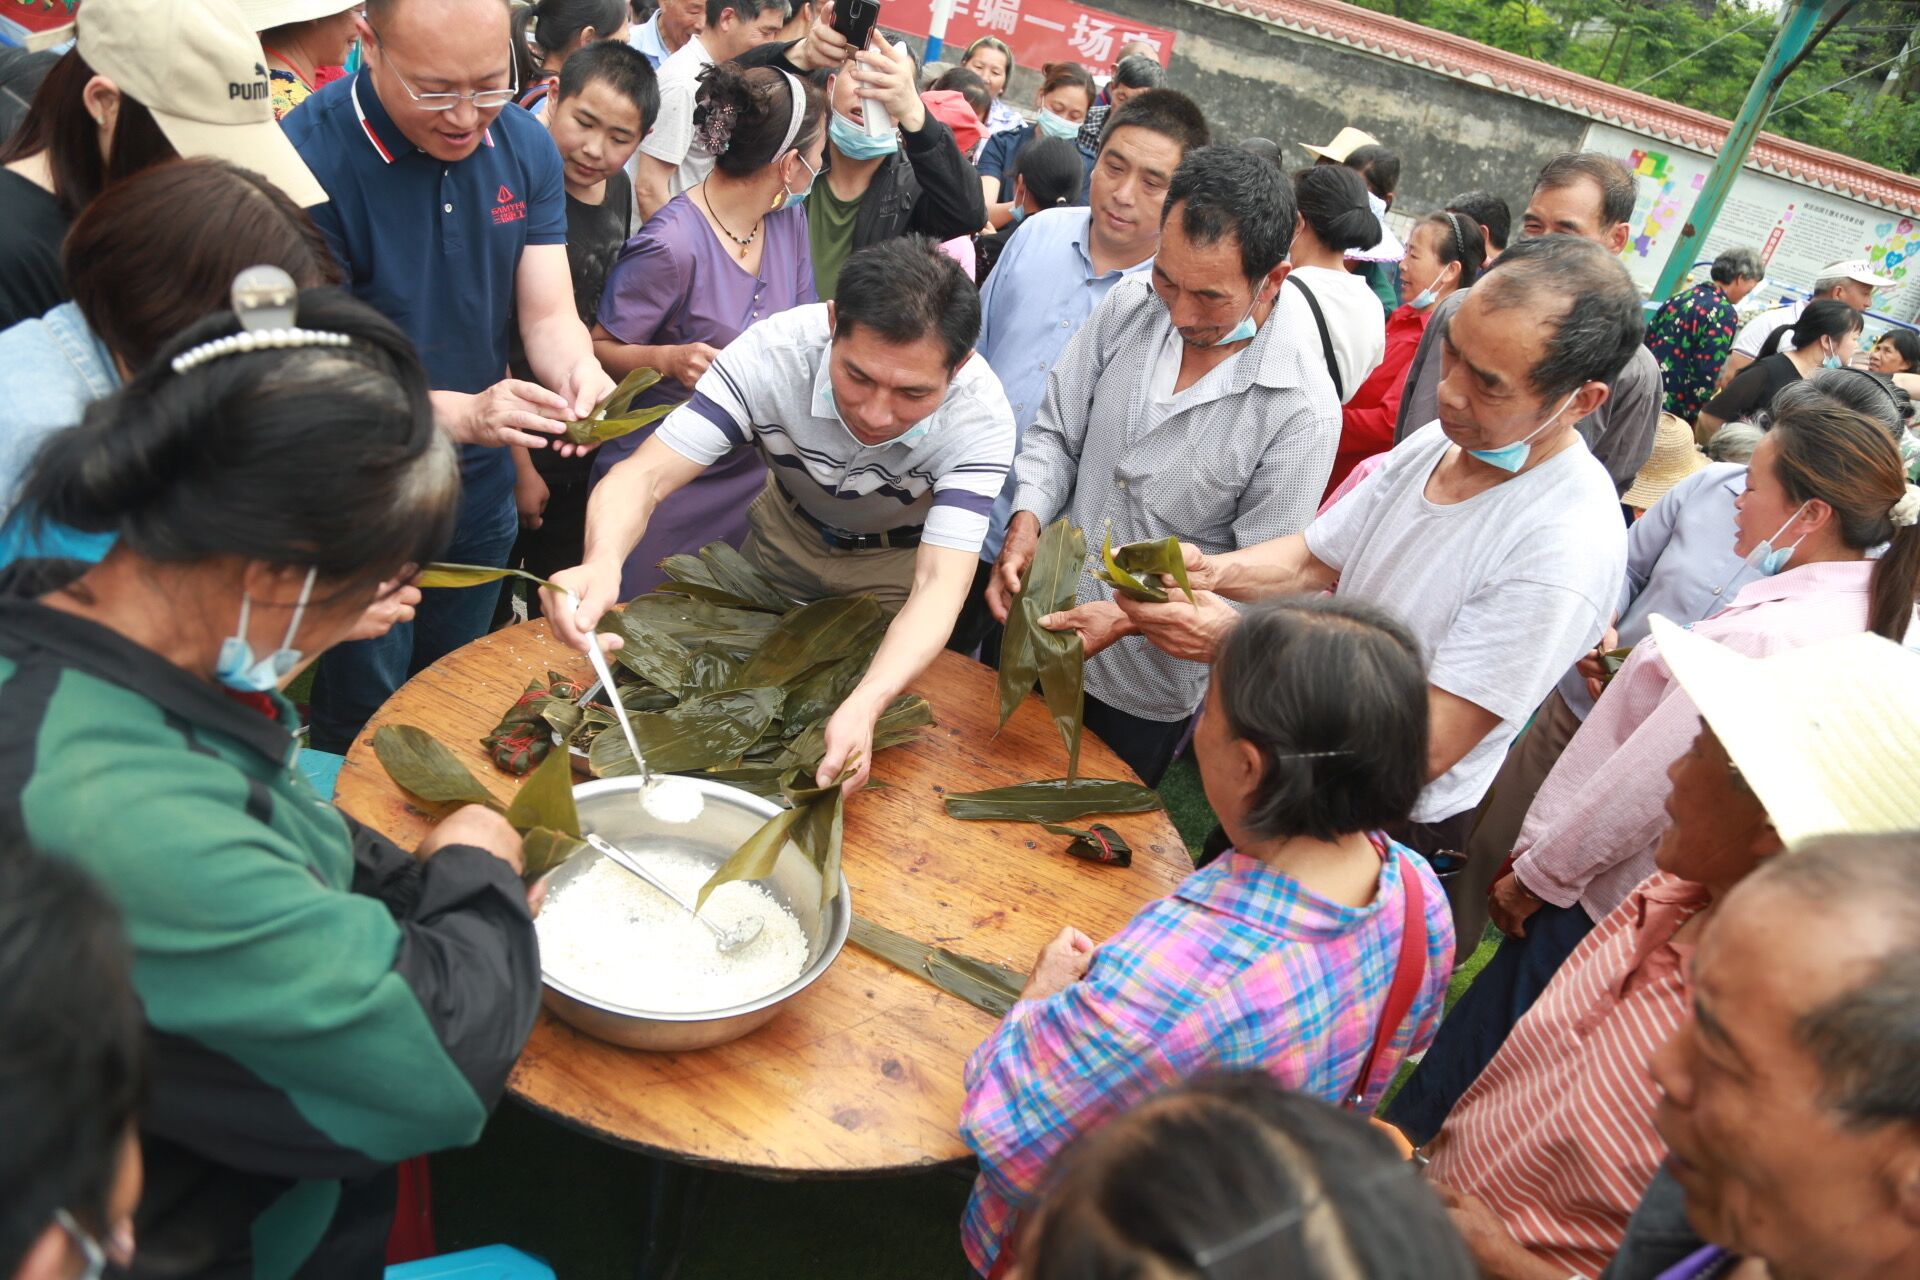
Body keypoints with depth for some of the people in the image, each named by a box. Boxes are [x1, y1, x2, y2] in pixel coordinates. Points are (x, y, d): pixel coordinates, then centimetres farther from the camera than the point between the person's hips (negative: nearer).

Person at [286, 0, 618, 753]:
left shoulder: (526, 147, -5)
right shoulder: (310, 155, -23)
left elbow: (549, 314, -7)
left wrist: (578, 371, -30)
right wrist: (462, 413, -37)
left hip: (482, 493, 5)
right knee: (363, 728, 12)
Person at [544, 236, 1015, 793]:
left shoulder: (981, 416, -37)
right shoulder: (773, 351, -36)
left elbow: (938, 586, -43)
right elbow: (644, 476, -38)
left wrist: (864, 706, -61)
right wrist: (602, 562, -61)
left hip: (897, 562, -1)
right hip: (787, 534, 1)